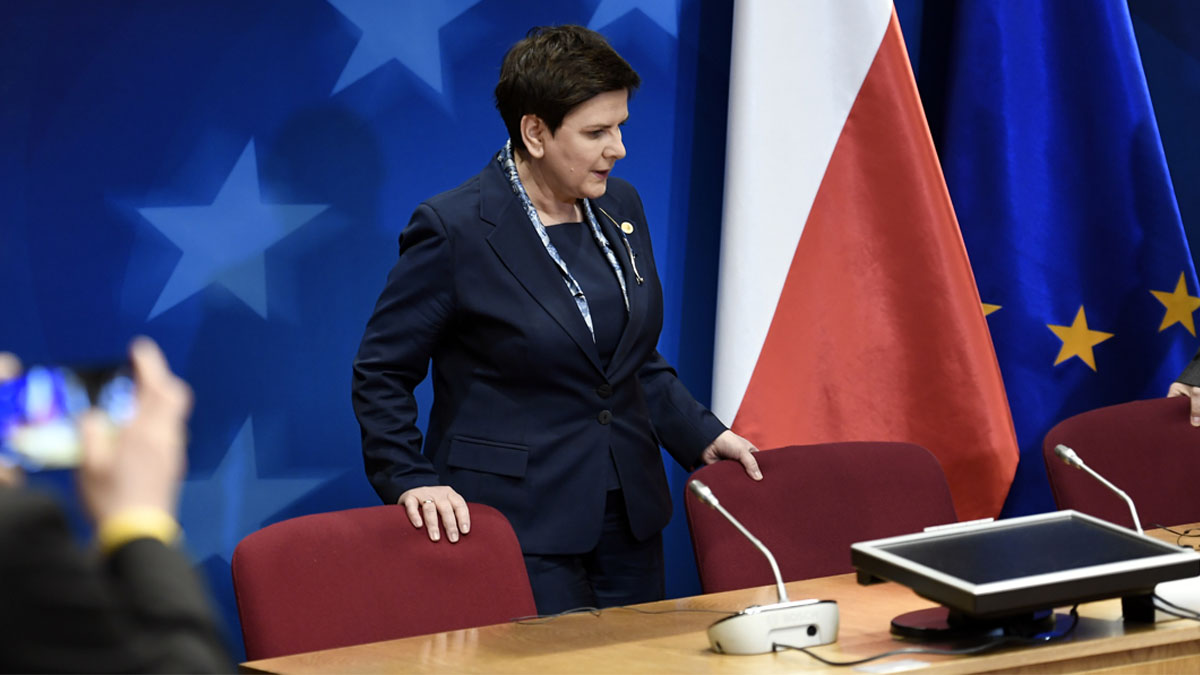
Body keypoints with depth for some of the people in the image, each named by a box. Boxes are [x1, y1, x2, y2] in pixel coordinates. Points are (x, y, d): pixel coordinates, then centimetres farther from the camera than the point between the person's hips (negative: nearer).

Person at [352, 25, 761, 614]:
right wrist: (411, 481, -16)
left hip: (627, 517, 7)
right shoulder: (452, 229, -12)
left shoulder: (619, 206, 9)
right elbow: (381, 374, -6)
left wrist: (702, 435, 12)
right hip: (523, 522, -7)